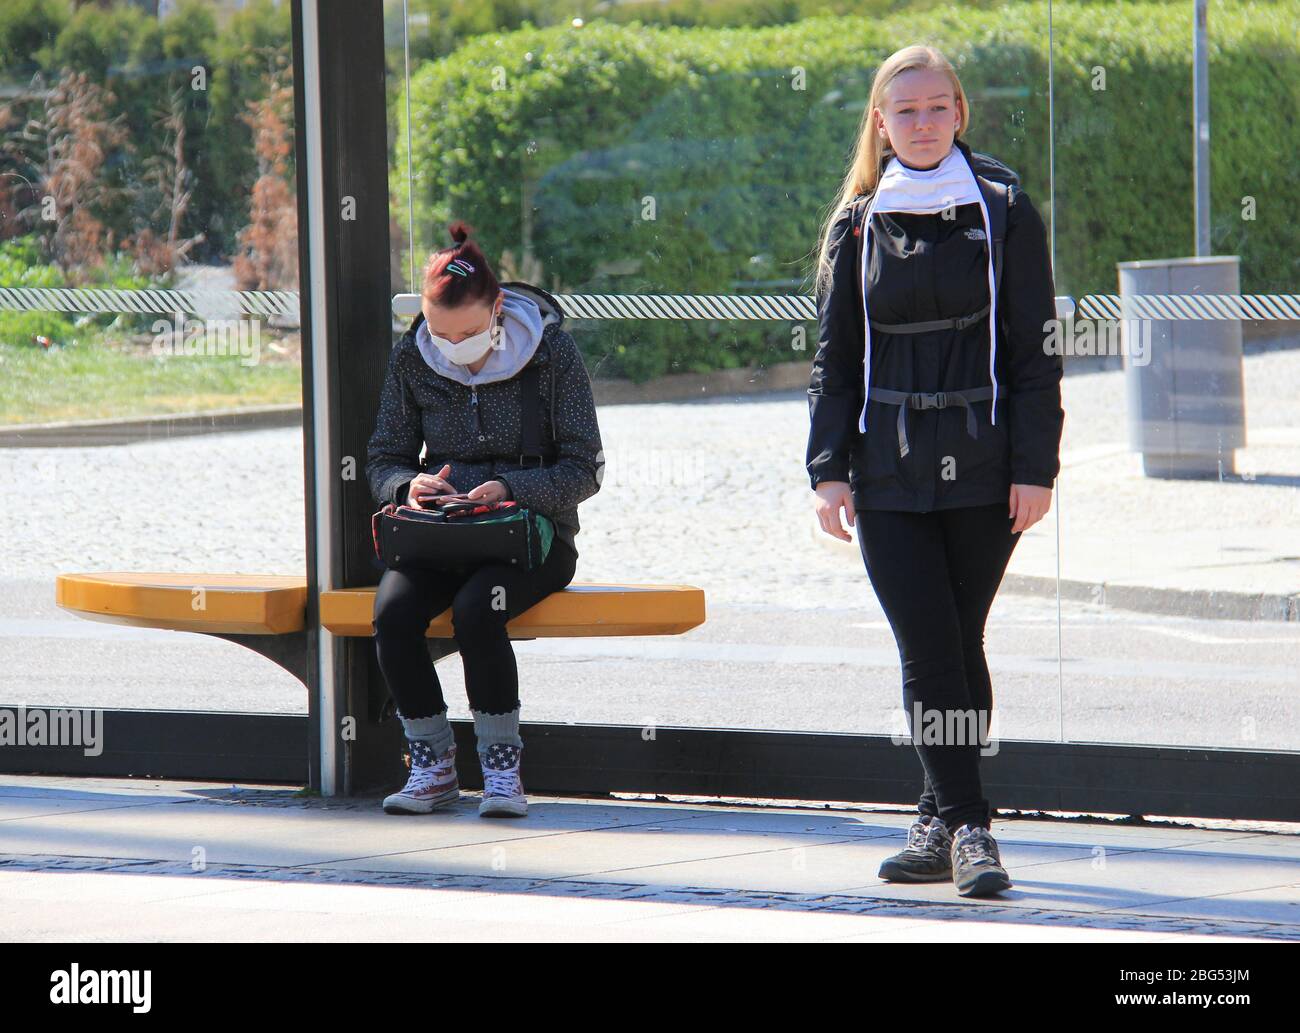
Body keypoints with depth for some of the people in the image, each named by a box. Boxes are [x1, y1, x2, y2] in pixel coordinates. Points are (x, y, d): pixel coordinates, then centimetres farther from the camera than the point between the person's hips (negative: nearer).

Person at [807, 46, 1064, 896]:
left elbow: (1035, 351, 0)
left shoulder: (1003, 213, 1)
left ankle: (946, 824, 12)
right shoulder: (856, 225, 8)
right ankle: (964, 824, -7)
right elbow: (834, 357, 11)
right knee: (928, 648, -8)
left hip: (982, 468, -1)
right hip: (889, 473, 1)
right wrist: (830, 468, 3)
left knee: (959, 645, 3)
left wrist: (1035, 466, -7)